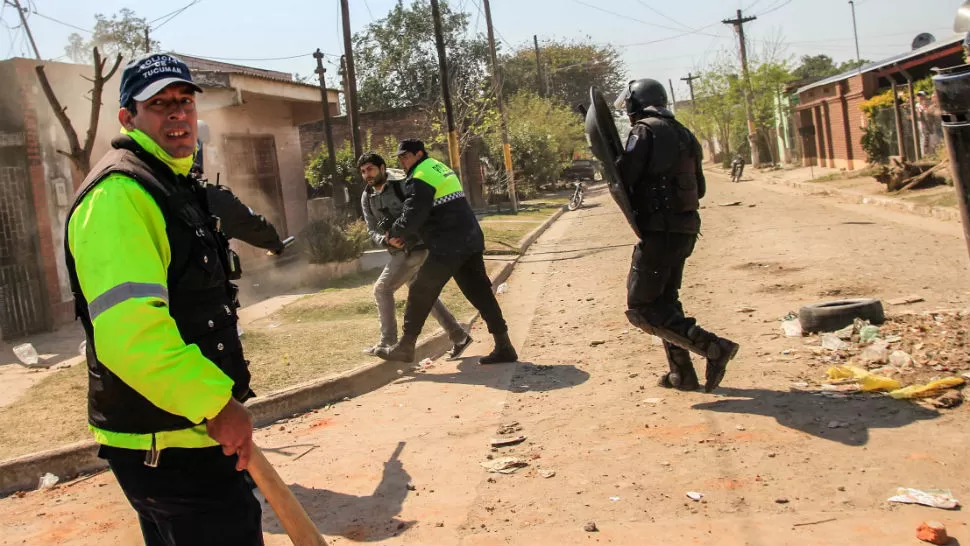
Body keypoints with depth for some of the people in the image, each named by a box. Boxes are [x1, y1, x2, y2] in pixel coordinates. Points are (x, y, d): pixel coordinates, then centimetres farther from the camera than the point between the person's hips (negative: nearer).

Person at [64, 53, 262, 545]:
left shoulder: (175, 186, 15)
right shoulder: (118, 193, -19)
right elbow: (128, 331, -30)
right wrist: (216, 402, -24)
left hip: (191, 428, 10)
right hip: (164, 445, -10)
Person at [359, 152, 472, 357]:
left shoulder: (401, 186, -12)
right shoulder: (367, 197, 7)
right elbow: (372, 230, 2)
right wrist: (384, 240, -20)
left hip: (416, 247, -8)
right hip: (400, 251, 8)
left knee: (382, 289, -8)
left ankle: (388, 343, 2)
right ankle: (459, 337, 21)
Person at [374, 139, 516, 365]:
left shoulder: (420, 178, -9)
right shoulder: (439, 168, 22)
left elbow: (413, 214, -16)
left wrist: (395, 234, 3)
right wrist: (403, 235, 15)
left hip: (448, 246, -9)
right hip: (471, 240, 9)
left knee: (420, 293, 2)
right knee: (480, 293, 9)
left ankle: (405, 347, 11)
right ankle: (503, 347, 7)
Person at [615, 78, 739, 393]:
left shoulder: (645, 131, -9)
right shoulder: (683, 134, 16)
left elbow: (622, 178, -17)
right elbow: (699, 189, 20)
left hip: (660, 229, -9)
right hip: (685, 228, 9)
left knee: (641, 309, -4)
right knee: (665, 300, 19)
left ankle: (714, 348, -12)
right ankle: (682, 374, 21)